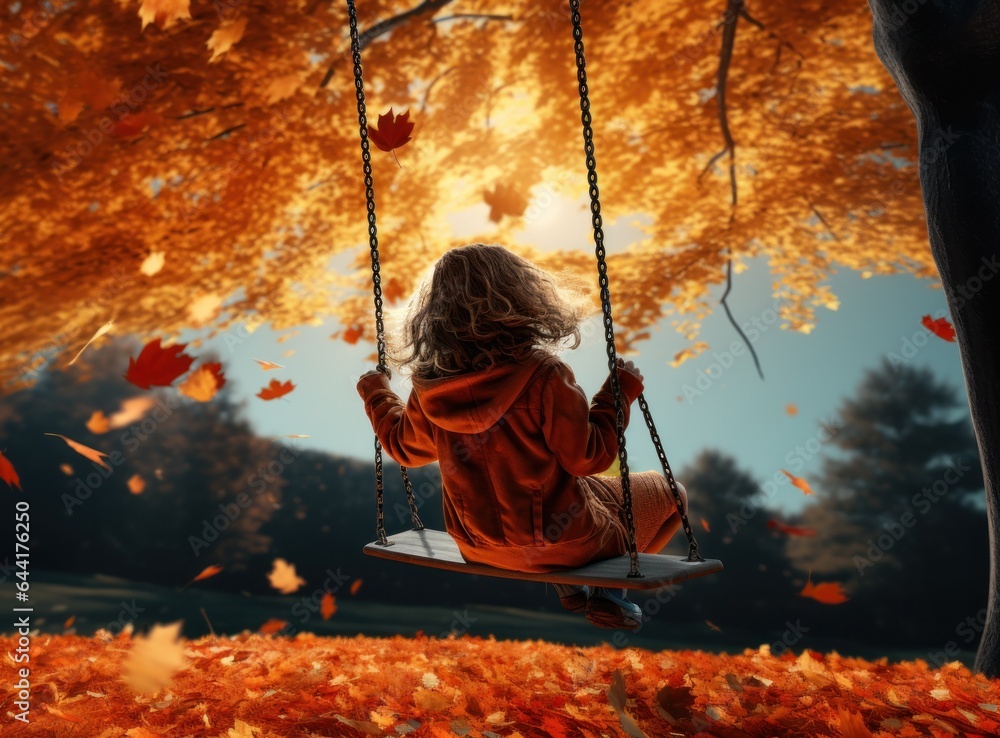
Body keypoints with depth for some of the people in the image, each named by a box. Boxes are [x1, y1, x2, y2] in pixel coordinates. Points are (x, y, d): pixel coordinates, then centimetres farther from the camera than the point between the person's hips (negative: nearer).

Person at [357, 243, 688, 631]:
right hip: (557, 541, -6)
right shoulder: (542, 376, -26)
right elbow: (589, 457, -21)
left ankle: (566, 585, 19)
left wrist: (376, 395, 26)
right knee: (667, 493, 17)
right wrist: (619, 393, -9)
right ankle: (609, 589, 4)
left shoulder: (430, 388, -9)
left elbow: (404, 447, 9)